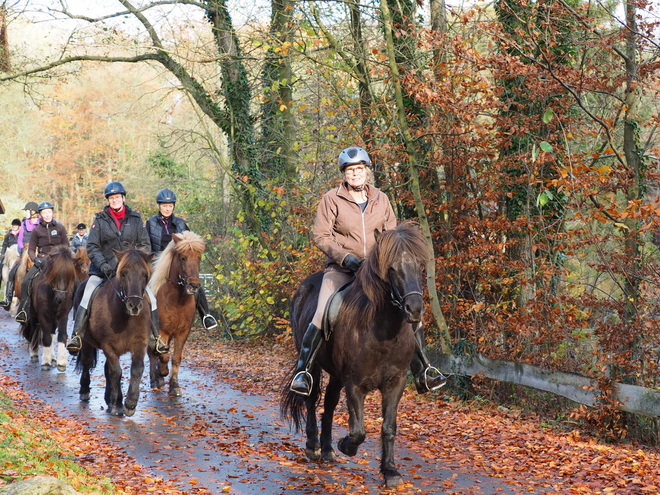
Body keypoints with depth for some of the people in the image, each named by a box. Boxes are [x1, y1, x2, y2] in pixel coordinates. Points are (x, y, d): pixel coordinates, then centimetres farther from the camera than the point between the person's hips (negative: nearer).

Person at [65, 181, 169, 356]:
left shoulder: (135, 219, 7)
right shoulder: (100, 220, 3)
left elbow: (145, 245, 7)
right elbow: (92, 247, -1)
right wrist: (102, 264, -18)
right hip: (103, 270, -1)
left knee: (151, 299, -9)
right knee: (87, 298, -21)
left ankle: (156, 340, 2)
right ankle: (76, 337, -21)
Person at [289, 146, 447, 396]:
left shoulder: (380, 199, 8)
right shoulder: (332, 199, -2)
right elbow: (321, 236, -5)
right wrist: (345, 257, -17)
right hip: (341, 269, -3)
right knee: (322, 316, -24)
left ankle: (423, 371, 0)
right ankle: (302, 371, -14)